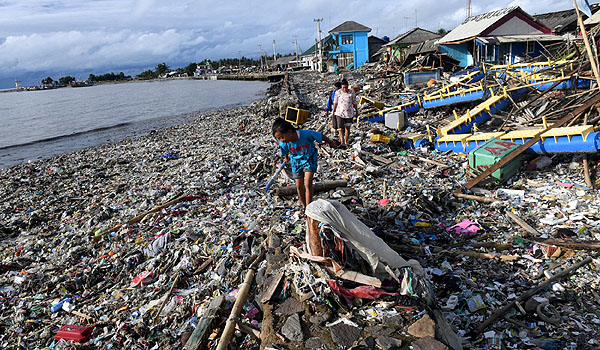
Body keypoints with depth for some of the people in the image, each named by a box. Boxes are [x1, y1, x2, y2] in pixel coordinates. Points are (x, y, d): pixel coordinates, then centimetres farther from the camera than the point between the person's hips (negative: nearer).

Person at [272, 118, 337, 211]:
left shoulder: (306, 134, -37)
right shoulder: (283, 143, -26)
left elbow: (321, 136, -18)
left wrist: (330, 142, 0)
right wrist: (287, 159, 21)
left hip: (309, 160, -3)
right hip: (296, 162, 3)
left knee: (308, 184, -14)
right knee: (299, 186, 9)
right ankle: (304, 206, 33)